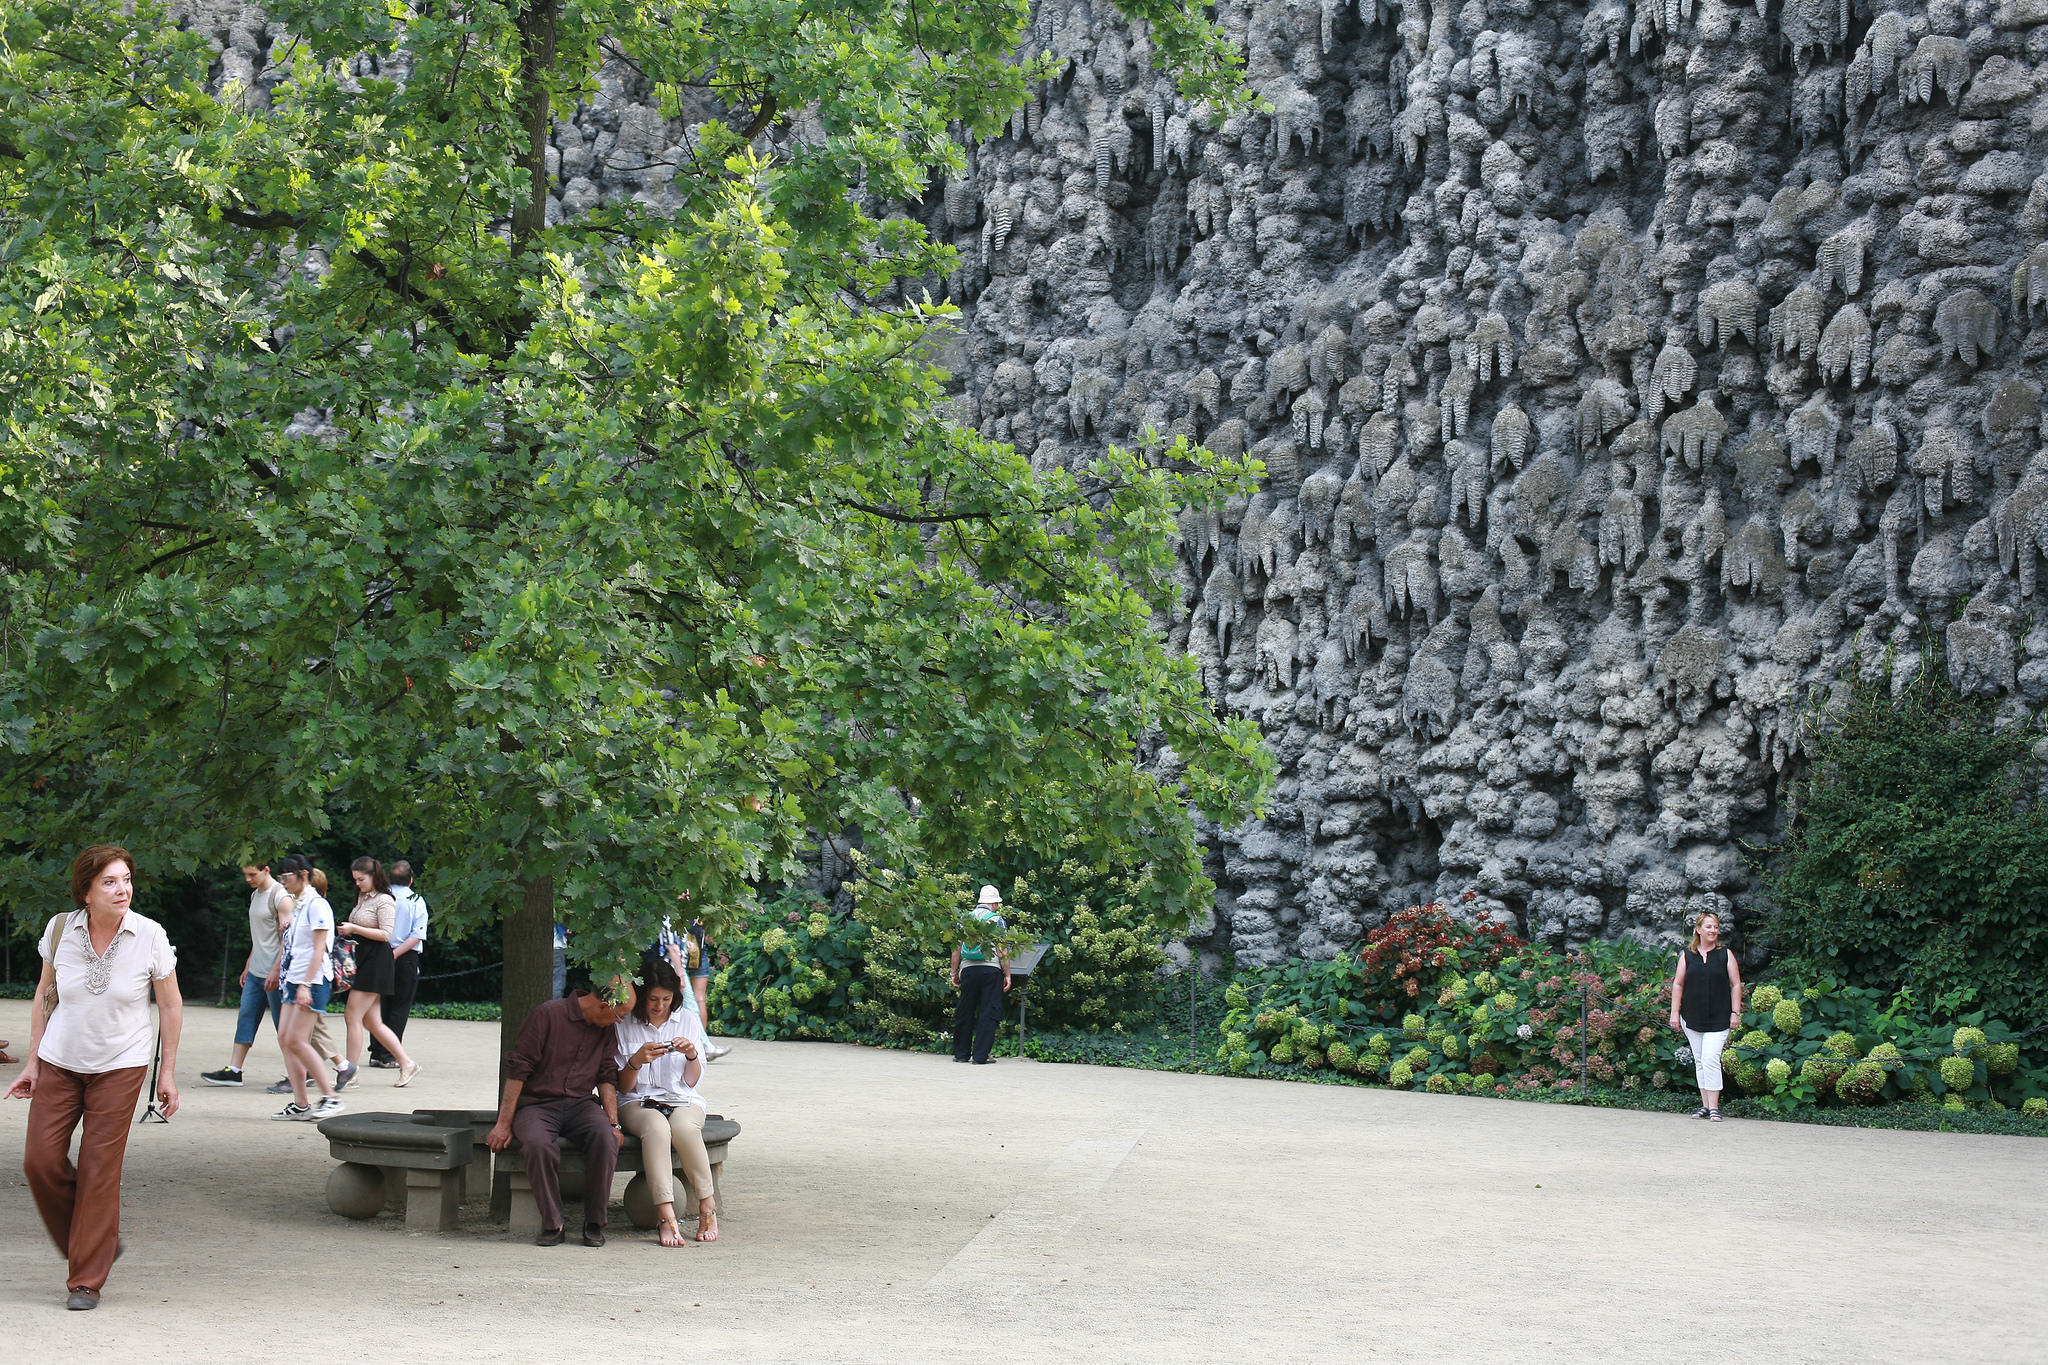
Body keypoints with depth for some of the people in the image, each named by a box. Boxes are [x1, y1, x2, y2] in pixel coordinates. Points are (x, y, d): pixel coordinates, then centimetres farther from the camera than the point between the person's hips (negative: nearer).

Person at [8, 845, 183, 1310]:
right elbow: (44, 996, 6)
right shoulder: (60, 930, -7)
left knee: (100, 1171, -5)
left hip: (120, 1067, -3)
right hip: (59, 1063, 3)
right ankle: (95, 1244, 20)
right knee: (40, 1160, -4)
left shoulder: (149, 936, -12)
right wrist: (32, 1062, 5)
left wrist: (167, 1072, -2)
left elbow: (171, 1006, -2)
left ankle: (87, 1281, 6)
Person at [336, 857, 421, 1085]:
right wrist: (347, 932, 5)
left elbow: (385, 934, -16)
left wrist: (354, 929, -18)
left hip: (375, 961, -9)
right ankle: (406, 1064, 15)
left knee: (354, 1017, -9)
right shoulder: (362, 898, 18)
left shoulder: (384, 901, -9)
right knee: (371, 1022, 8)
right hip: (361, 960, 9)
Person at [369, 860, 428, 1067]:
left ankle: (376, 1053, 12)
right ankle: (389, 1056, -1)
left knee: (380, 1006, 12)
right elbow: (417, 936, -11)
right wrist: (395, 953, -12)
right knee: (399, 1008, 3)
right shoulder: (416, 901, -4)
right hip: (406, 959, -2)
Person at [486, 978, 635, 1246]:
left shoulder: (607, 1028, 9)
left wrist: (613, 1123, -3)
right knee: (537, 1143, -37)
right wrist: (504, 1123, -12)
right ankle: (552, 1225, -21)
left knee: (605, 1137, -30)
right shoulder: (549, 1015, -10)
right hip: (537, 1103, -4)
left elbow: (607, 1077, 11)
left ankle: (595, 1223, -18)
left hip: (580, 1104, 4)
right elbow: (517, 1070, -10)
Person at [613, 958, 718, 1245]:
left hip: (683, 1101, 1)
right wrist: (637, 1060, -17)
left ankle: (707, 1208, -25)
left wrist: (692, 1055, -11)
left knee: (685, 1129, -36)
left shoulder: (685, 1020, 9)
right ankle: (666, 1216, -44)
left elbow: (692, 1081, 10)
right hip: (638, 1103, -1)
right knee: (657, 1128, -38)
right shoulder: (625, 1025, 4)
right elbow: (623, 1087, 2)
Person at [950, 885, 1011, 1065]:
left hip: (968, 969, 3)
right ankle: (980, 1056, -3)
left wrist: (954, 973, 17)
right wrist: (1007, 975, -1)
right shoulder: (997, 919, 0)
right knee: (988, 1013, 0)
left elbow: (956, 949, 10)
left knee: (964, 1013, 11)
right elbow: (1002, 951, -5)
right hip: (991, 969, -3)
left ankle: (960, 1054, 15)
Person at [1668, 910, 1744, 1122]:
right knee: (1699, 1061, 8)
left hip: (1718, 1018, -3)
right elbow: (1678, 984, 8)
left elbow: (1736, 985, 4)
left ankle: (1714, 1107, -11)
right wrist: (1674, 1012, 3)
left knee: (1710, 1059, -13)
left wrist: (1735, 1013, -2)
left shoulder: (1725, 955, 4)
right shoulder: (1687, 955, 7)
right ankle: (1705, 1105, 15)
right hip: (1692, 1018, 3)